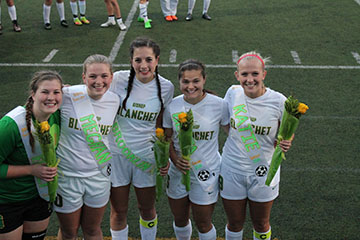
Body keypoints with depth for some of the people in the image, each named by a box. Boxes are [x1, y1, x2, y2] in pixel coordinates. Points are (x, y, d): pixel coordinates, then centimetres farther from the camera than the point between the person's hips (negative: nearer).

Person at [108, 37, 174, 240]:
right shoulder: (119, 79, -13)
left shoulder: (166, 88, -6)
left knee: (147, 209, 17)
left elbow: (160, 127, 3)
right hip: (117, 153, -1)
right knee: (119, 211, 13)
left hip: (146, 155, 1)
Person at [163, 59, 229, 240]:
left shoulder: (219, 105, -13)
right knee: (180, 219, 20)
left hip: (207, 172, -2)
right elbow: (167, 138, 2)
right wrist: (174, 159, -15)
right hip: (178, 171, 3)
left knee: (203, 223, 9)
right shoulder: (172, 106, -7)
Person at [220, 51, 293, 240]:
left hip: (263, 173, -1)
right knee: (234, 224, 18)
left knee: (261, 225, 19)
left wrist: (285, 143, -22)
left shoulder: (278, 101, -17)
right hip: (232, 170, 2)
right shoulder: (233, 93, -8)